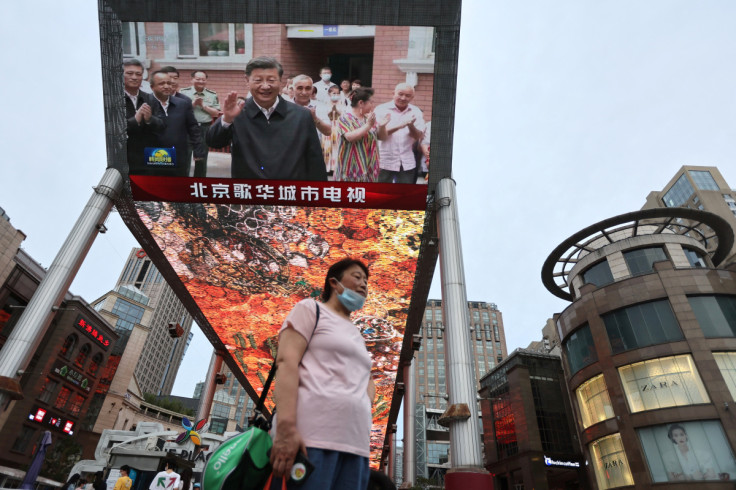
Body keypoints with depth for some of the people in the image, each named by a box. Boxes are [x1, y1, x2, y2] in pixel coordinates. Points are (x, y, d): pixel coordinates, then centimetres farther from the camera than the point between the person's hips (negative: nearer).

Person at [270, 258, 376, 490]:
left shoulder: (358, 338, 27)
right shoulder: (311, 309, 7)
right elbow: (286, 362, -7)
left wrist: (365, 408, 10)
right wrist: (286, 428, -19)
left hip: (355, 440, 7)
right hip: (311, 433, -7)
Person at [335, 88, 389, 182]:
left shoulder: (368, 118, 10)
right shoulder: (345, 118, -8)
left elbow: (381, 136, 13)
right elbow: (350, 137, -25)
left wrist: (381, 126, -8)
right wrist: (368, 125, -25)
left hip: (368, 168, 7)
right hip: (351, 169, -6)